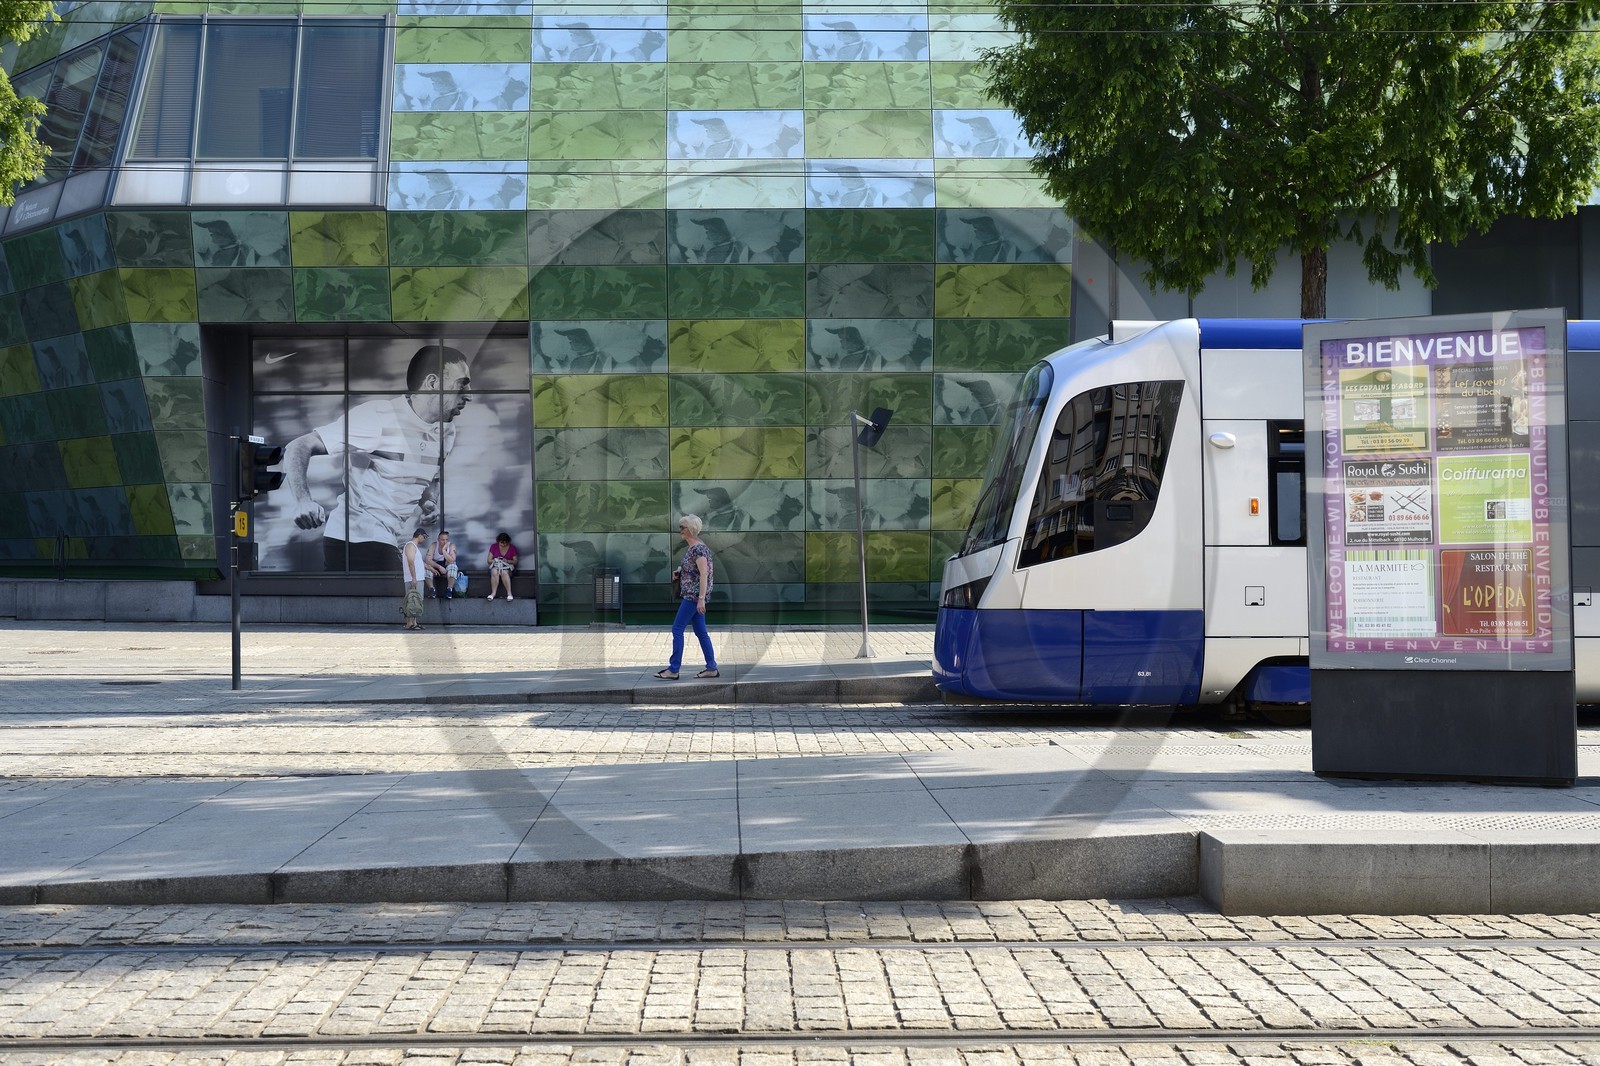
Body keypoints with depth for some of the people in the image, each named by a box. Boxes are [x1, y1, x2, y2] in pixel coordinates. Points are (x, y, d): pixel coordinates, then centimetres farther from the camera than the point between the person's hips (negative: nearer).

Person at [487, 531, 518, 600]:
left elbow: (515, 561, 4)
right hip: (495, 566, 1)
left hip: (507, 567, -1)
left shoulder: (512, 548, 4)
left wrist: (507, 561, -15)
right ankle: (493, 593, -38)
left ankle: (509, 593, -42)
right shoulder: (493, 547, 6)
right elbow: (489, 560, 6)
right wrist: (495, 560, -15)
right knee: (494, 572, -37)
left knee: (504, 572, -38)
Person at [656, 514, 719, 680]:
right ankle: (712, 668, 12)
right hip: (692, 596, 10)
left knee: (677, 629, -7)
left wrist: (701, 599, -25)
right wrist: (680, 570, 7)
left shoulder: (698, 548, -17)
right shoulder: (692, 547, 13)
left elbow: (704, 574, -22)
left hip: (693, 595, -10)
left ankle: (674, 670, -4)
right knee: (700, 632, 10)